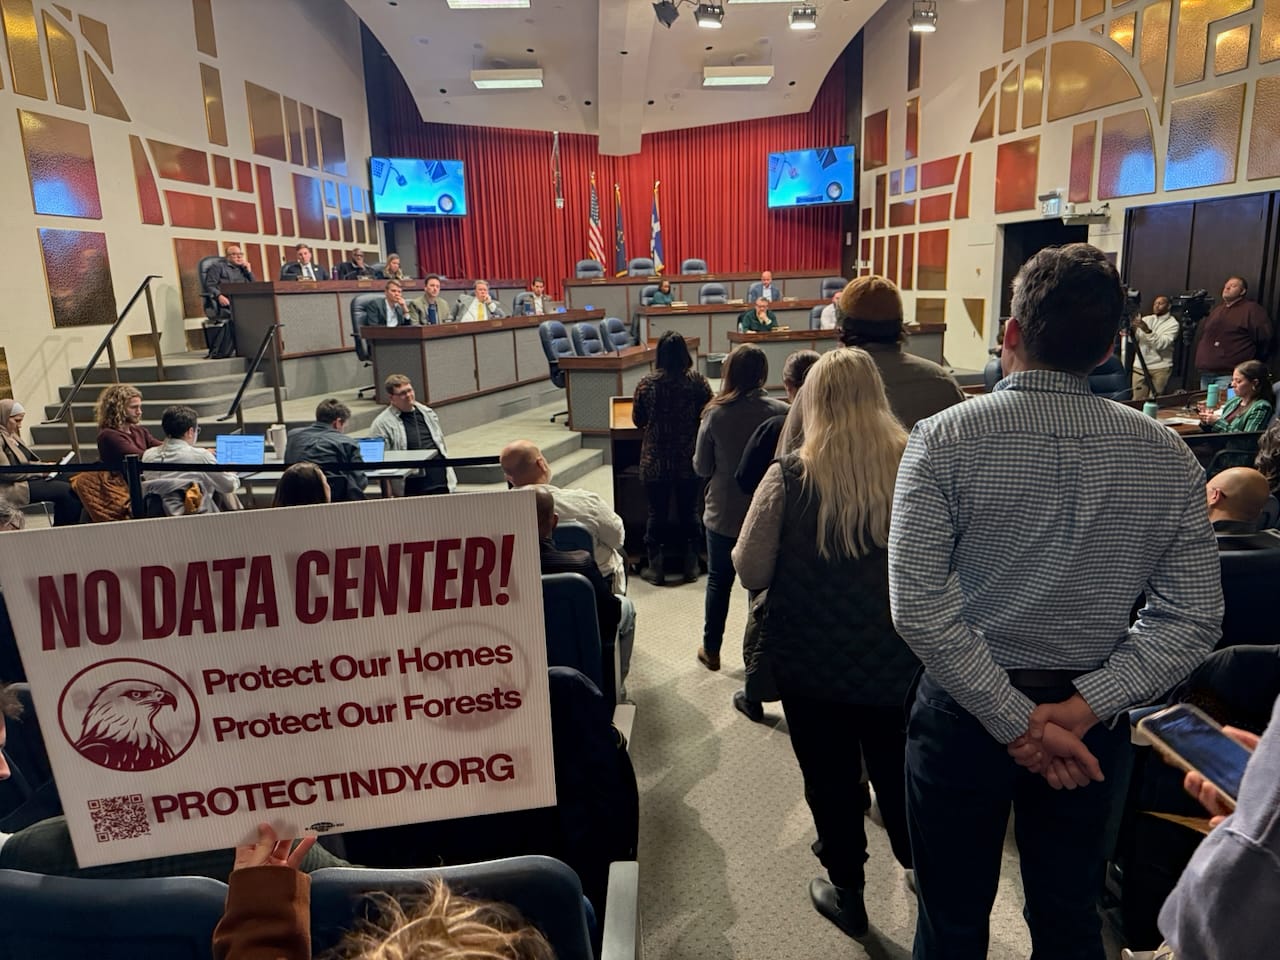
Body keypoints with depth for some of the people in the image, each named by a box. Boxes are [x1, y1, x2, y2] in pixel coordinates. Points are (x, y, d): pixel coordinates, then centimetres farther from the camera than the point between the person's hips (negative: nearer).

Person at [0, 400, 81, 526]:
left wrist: (46, 466, 3)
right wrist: (40, 472, -14)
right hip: (11, 488, -9)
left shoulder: (11, 435, 16)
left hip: (26, 479, 9)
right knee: (65, 490, -22)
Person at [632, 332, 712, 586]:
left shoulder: (647, 383, -9)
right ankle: (690, 566, 23)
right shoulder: (698, 381, -9)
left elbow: (638, 420, 1)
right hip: (690, 460, 1)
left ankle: (655, 568, 18)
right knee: (689, 511, 14)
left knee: (657, 513, 10)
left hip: (655, 462, -1)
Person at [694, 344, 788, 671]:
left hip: (723, 514, 0)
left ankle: (711, 651, 28)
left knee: (718, 581, 16)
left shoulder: (715, 414, -14)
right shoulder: (780, 412, -14)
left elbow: (701, 468, -6)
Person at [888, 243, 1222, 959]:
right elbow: (1194, 619, -8)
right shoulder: (1167, 455, -7)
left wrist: (1016, 721, -16)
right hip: (1090, 717, 3)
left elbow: (919, 608, -23)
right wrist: (1083, 707, -11)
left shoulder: (946, 439, -17)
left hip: (964, 710, -3)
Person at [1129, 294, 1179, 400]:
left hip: (1160, 368, -3)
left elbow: (1161, 344, -16)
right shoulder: (1145, 319, 13)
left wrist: (1147, 330, -25)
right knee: (1137, 399, -1)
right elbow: (1133, 339, 4)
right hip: (1139, 366, 3)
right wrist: (1132, 330, -18)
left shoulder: (1173, 324, -1)